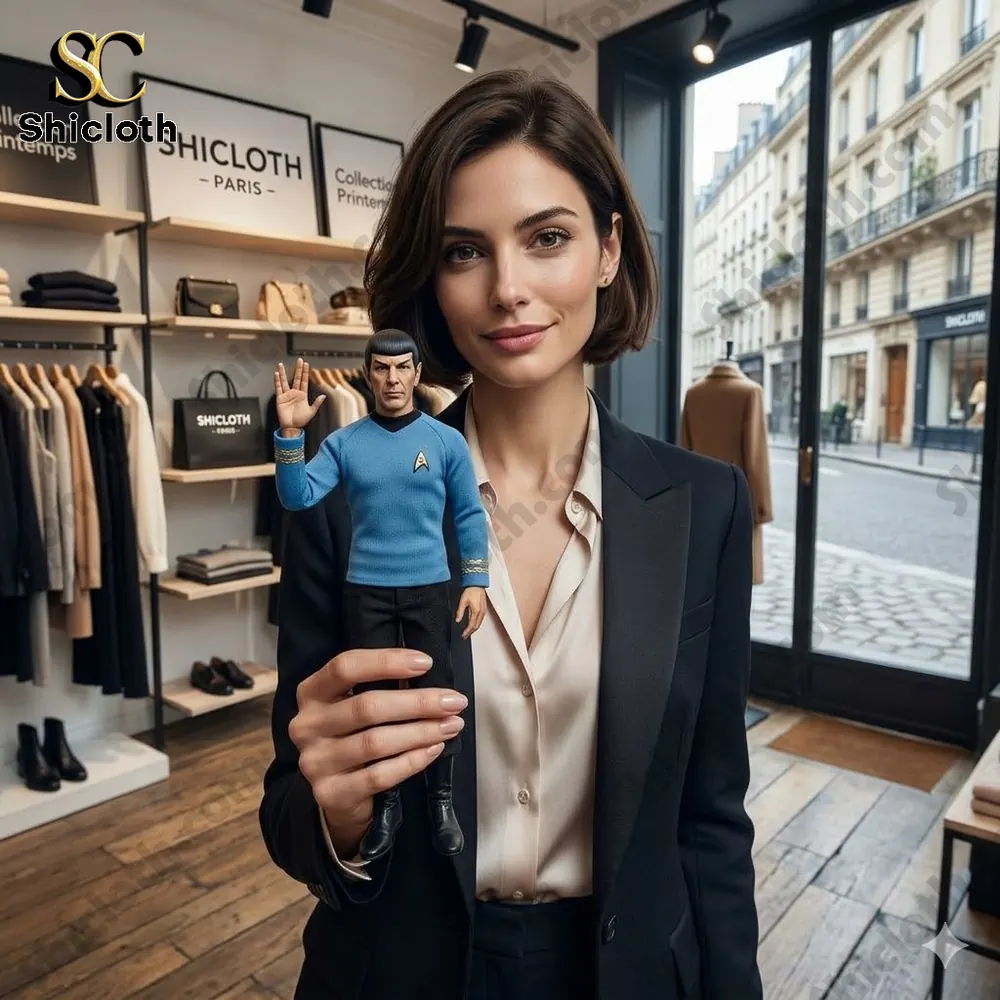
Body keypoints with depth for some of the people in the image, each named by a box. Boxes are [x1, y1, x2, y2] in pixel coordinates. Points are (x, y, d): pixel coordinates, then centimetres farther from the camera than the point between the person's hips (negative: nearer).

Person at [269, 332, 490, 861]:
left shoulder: (447, 441, -2)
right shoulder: (343, 442, 0)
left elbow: (469, 515, 2)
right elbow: (297, 498, -9)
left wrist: (476, 582, -4)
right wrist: (290, 433, -21)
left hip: (429, 587, -1)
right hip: (365, 590, 1)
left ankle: (441, 799, 29)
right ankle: (386, 802, 31)